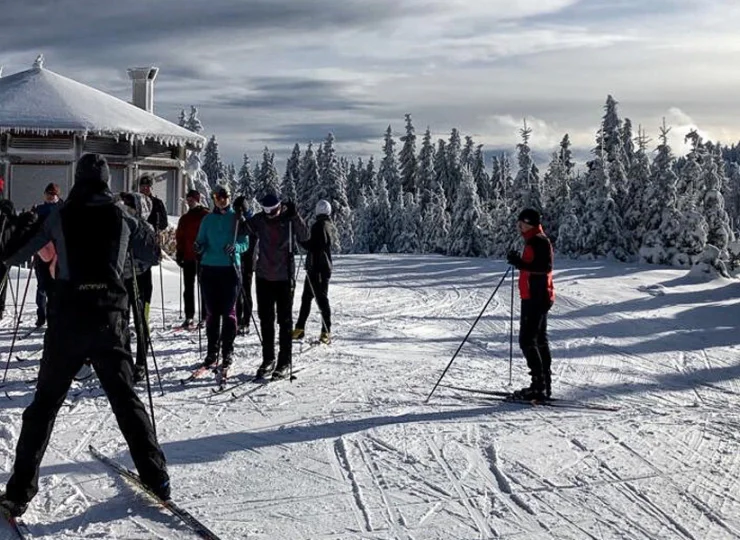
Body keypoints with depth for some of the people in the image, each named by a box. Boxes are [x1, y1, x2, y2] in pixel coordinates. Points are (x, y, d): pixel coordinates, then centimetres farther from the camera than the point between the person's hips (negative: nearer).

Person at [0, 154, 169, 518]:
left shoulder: (60, 217, 0)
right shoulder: (122, 219, 2)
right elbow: (152, 254, 16)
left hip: (67, 318, -1)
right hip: (110, 318, 1)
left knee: (45, 403, 8)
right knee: (125, 399, 12)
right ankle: (156, 479, 13)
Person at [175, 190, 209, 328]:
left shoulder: (206, 216, -2)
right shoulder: (184, 219, 14)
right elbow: (179, 238, 15)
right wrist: (179, 255, 7)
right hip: (188, 258, 5)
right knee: (188, 288, 5)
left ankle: (204, 316, 6)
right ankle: (189, 316, 10)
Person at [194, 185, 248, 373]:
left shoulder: (237, 218, 3)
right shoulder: (208, 219, 10)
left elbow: (245, 243, 3)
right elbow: (201, 241, 12)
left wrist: (235, 247, -18)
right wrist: (198, 247, -11)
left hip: (230, 269, -3)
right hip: (209, 269, 3)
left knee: (228, 312, -3)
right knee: (211, 312, 5)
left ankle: (227, 353, 2)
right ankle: (212, 352, 12)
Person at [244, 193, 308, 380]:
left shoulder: (289, 218, -7)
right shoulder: (258, 219, 0)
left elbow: (305, 236, -17)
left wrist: (295, 216, -26)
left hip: (284, 277, -3)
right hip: (264, 277, 3)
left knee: (285, 320, 2)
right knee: (265, 320, 10)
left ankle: (284, 362, 9)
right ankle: (268, 360, 21)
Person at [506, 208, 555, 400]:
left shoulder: (539, 241, -14)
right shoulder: (534, 241, 19)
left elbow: (545, 267, -26)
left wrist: (521, 263, -29)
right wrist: (519, 261, 16)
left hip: (536, 298, -11)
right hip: (537, 297, 11)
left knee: (527, 340, -11)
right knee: (539, 340, 13)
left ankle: (539, 386, -12)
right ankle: (544, 386, 19)